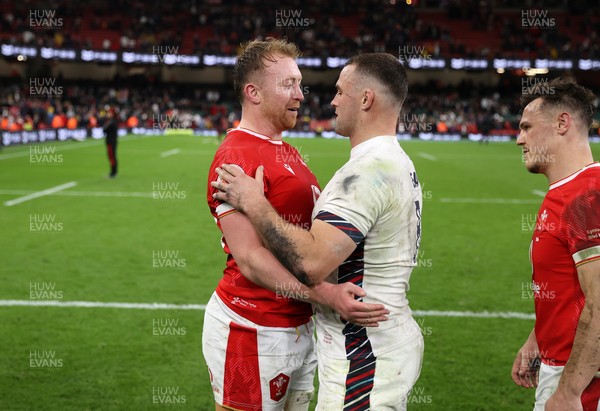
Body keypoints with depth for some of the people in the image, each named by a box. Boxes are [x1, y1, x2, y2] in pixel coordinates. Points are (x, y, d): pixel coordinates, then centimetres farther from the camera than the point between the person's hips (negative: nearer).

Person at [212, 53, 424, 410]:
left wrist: (255, 205, -19)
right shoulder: (399, 163, 12)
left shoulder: (369, 170, -22)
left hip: (364, 361, -10)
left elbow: (311, 263, -30)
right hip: (394, 338, 10)